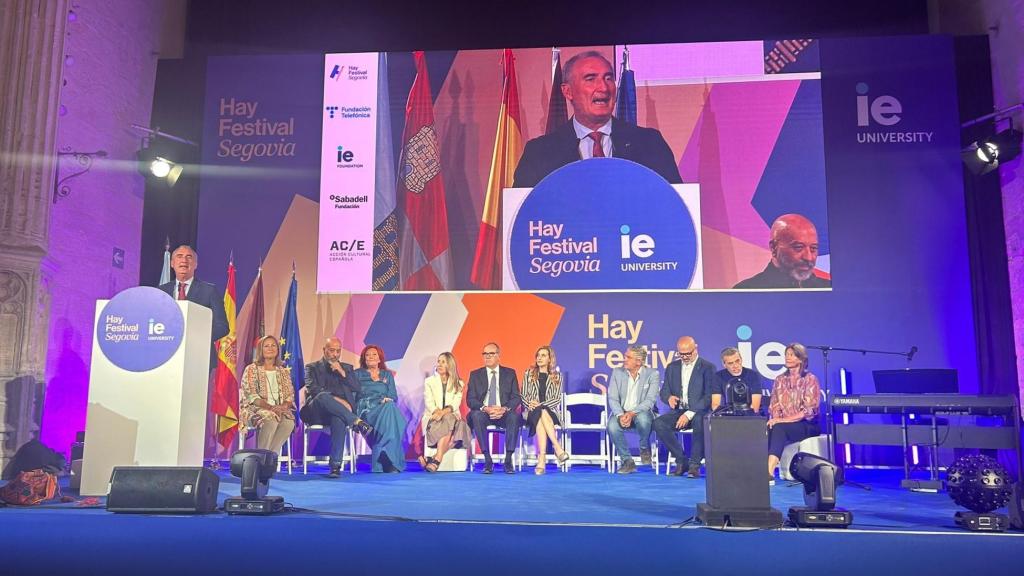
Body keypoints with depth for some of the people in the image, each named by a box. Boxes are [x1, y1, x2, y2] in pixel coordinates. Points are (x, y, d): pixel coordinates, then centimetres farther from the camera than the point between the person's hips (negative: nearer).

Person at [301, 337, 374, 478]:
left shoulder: (347, 368, 24)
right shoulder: (312, 367, 16)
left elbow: (357, 389, 10)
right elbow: (312, 389, -3)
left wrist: (343, 373, -3)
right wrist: (335, 399, -15)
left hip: (339, 412, 1)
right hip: (317, 413, -1)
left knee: (339, 420, -37)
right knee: (323, 396, -38)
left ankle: (335, 465, -39)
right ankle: (357, 422, -35)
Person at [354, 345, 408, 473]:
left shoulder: (387, 375, 25)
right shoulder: (358, 374, 20)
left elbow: (393, 396, 15)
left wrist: (387, 400, -9)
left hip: (386, 409, 2)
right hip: (366, 411, -2)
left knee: (390, 408, -36)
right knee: (389, 409, -35)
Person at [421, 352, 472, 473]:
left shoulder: (458, 383, 14)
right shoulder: (429, 381, 13)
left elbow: (456, 404, -2)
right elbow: (429, 403, -1)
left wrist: (444, 412, -23)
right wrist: (438, 412, -23)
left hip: (451, 417, 1)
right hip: (433, 418, -1)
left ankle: (436, 459, -39)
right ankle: (438, 458, -41)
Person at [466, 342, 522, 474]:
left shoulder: (510, 373, 10)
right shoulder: (475, 375, 10)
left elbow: (516, 398, 2)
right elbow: (470, 400, 0)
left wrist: (504, 409, -19)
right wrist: (485, 408, -20)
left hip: (504, 414, 0)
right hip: (483, 413, 0)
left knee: (514, 416, -33)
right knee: (476, 415, -34)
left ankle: (508, 460, -29)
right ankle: (487, 460, -31)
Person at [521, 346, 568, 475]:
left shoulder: (556, 376, 12)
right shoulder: (528, 374, 15)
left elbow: (557, 399, 3)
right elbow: (523, 396, 10)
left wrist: (540, 405, -12)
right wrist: (530, 404, -13)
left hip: (550, 411, 0)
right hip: (532, 412, 0)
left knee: (542, 414, -38)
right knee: (540, 414, -37)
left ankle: (541, 458, -45)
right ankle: (558, 449, -45)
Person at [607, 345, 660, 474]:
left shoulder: (652, 374, -3)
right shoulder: (617, 373, 5)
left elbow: (650, 400, -12)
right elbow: (612, 399, -1)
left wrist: (632, 413, -27)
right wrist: (620, 415, -21)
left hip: (641, 412, -2)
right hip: (621, 412, 2)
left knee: (643, 418, -38)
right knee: (612, 426, -31)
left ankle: (645, 448, -4)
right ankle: (627, 461, -11)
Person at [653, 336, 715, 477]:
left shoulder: (708, 367, -1)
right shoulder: (672, 367, 14)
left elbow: (709, 397, -10)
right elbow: (664, 392, 16)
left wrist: (689, 414, -21)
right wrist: (669, 398, -11)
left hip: (698, 412, -4)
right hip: (678, 411, 4)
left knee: (700, 421, -39)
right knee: (659, 423, -26)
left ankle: (694, 464, -21)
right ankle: (681, 460, -11)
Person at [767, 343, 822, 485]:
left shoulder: (810, 379, -3)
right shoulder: (780, 379, 14)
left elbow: (809, 410, -13)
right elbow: (774, 405, 10)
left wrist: (783, 420, -21)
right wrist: (775, 419, -13)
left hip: (808, 425, -4)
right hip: (784, 425, 4)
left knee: (779, 428, -35)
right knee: (767, 429, -30)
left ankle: (769, 472, -44)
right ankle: (763, 469, -39)